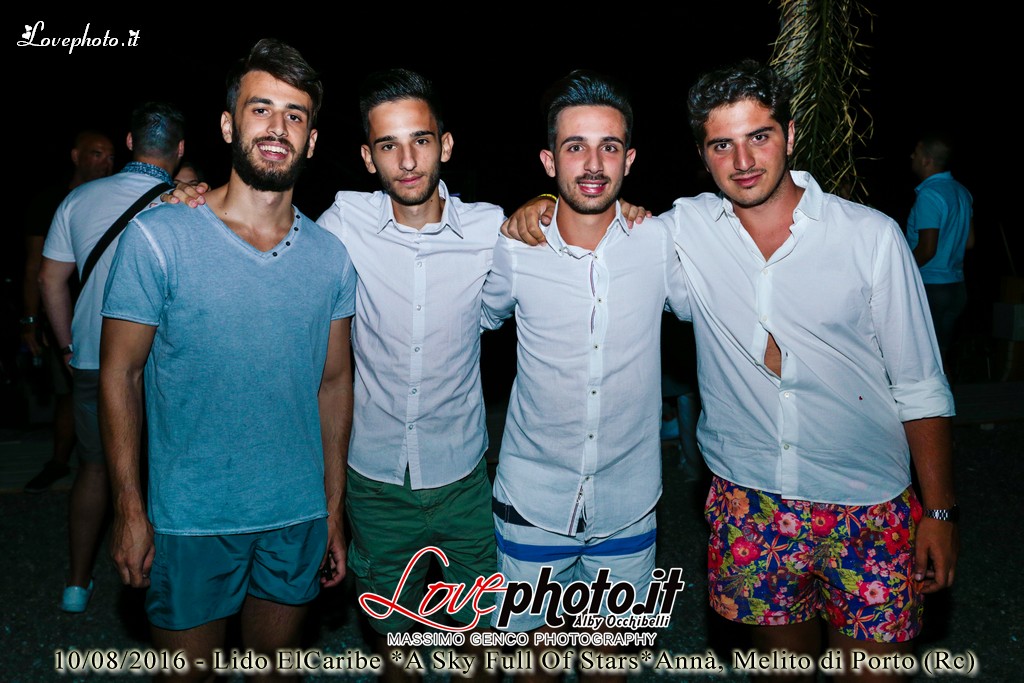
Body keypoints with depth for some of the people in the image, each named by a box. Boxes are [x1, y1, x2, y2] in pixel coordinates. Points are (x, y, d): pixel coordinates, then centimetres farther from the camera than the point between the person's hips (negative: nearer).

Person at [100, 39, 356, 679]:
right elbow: (120, 374, -6)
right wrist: (130, 509, -8)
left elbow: (334, 383, 4)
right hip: (190, 520, -3)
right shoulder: (158, 237, -11)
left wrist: (335, 510, 6)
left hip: (300, 518, 3)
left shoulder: (331, 256, -1)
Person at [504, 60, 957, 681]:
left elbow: (920, 388, -2)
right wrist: (541, 206, -10)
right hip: (749, 502, 1)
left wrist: (939, 512, -3)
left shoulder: (872, 236, -6)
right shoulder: (685, 228, -3)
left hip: (868, 509, -1)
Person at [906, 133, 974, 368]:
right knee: (941, 355, 15)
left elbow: (927, 249, -20)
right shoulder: (961, 192, 10)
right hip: (956, 287, 8)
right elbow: (969, 241, 15)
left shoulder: (929, 195, -17)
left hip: (930, 289, -8)